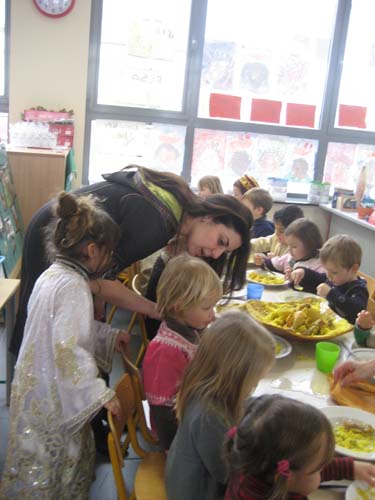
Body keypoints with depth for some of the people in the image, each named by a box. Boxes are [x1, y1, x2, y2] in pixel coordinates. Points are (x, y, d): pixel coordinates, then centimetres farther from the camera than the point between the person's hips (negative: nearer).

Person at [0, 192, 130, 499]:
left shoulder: (54, 274, 4)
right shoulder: (73, 287, -25)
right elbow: (67, 351, -31)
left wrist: (110, 336, 18)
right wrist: (101, 394, -24)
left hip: (38, 385, 9)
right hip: (52, 396, -9)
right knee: (52, 465, 11)